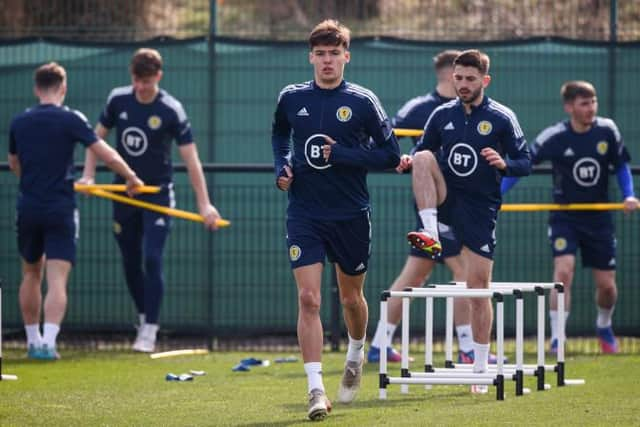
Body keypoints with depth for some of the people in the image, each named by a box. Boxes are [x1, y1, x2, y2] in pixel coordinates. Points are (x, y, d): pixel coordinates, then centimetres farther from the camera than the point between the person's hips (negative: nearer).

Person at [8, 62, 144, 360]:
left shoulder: (19, 123, 6)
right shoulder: (71, 120, -7)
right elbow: (107, 155, -10)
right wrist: (131, 178, 6)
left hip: (28, 209, 4)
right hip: (61, 210, -4)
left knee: (31, 274, 19)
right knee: (57, 280, -7)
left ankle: (33, 340, 23)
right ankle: (48, 342, -21)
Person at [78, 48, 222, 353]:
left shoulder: (171, 110, -13)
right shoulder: (118, 100, -2)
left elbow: (191, 159, -14)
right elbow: (98, 137, 12)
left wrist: (204, 203, -19)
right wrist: (89, 175, 0)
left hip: (158, 193, -4)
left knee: (152, 261, -14)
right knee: (130, 263, 9)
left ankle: (149, 331, -10)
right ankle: (144, 318, 27)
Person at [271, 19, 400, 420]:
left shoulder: (362, 101, -6)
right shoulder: (292, 98, 2)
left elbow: (390, 154, -6)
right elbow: (280, 134, 24)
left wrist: (341, 154, -17)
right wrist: (282, 166, 4)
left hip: (351, 216, -1)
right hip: (304, 216, 1)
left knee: (351, 297, 15)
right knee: (308, 299, -12)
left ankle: (356, 355, 46)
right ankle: (316, 390, -15)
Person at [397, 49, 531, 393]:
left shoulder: (501, 118, -3)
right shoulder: (442, 115, 5)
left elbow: (525, 164, -2)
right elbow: (421, 151, 12)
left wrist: (503, 163, -24)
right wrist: (409, 161, -11)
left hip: (480, 209, -2)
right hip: (446, 200, 2)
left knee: (479, 290, -3)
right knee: (423, 158, -25)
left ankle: (480, 367, 6)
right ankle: (430, 233, -30)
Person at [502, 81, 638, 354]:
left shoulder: (607, 130, -6)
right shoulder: (554, 137, -14)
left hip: (599, 218, 3)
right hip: (564, 218, -3)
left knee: (607, 285, 7)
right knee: (564, 270, -23)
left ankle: (604, 327, 38)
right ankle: (556, 339, -17)